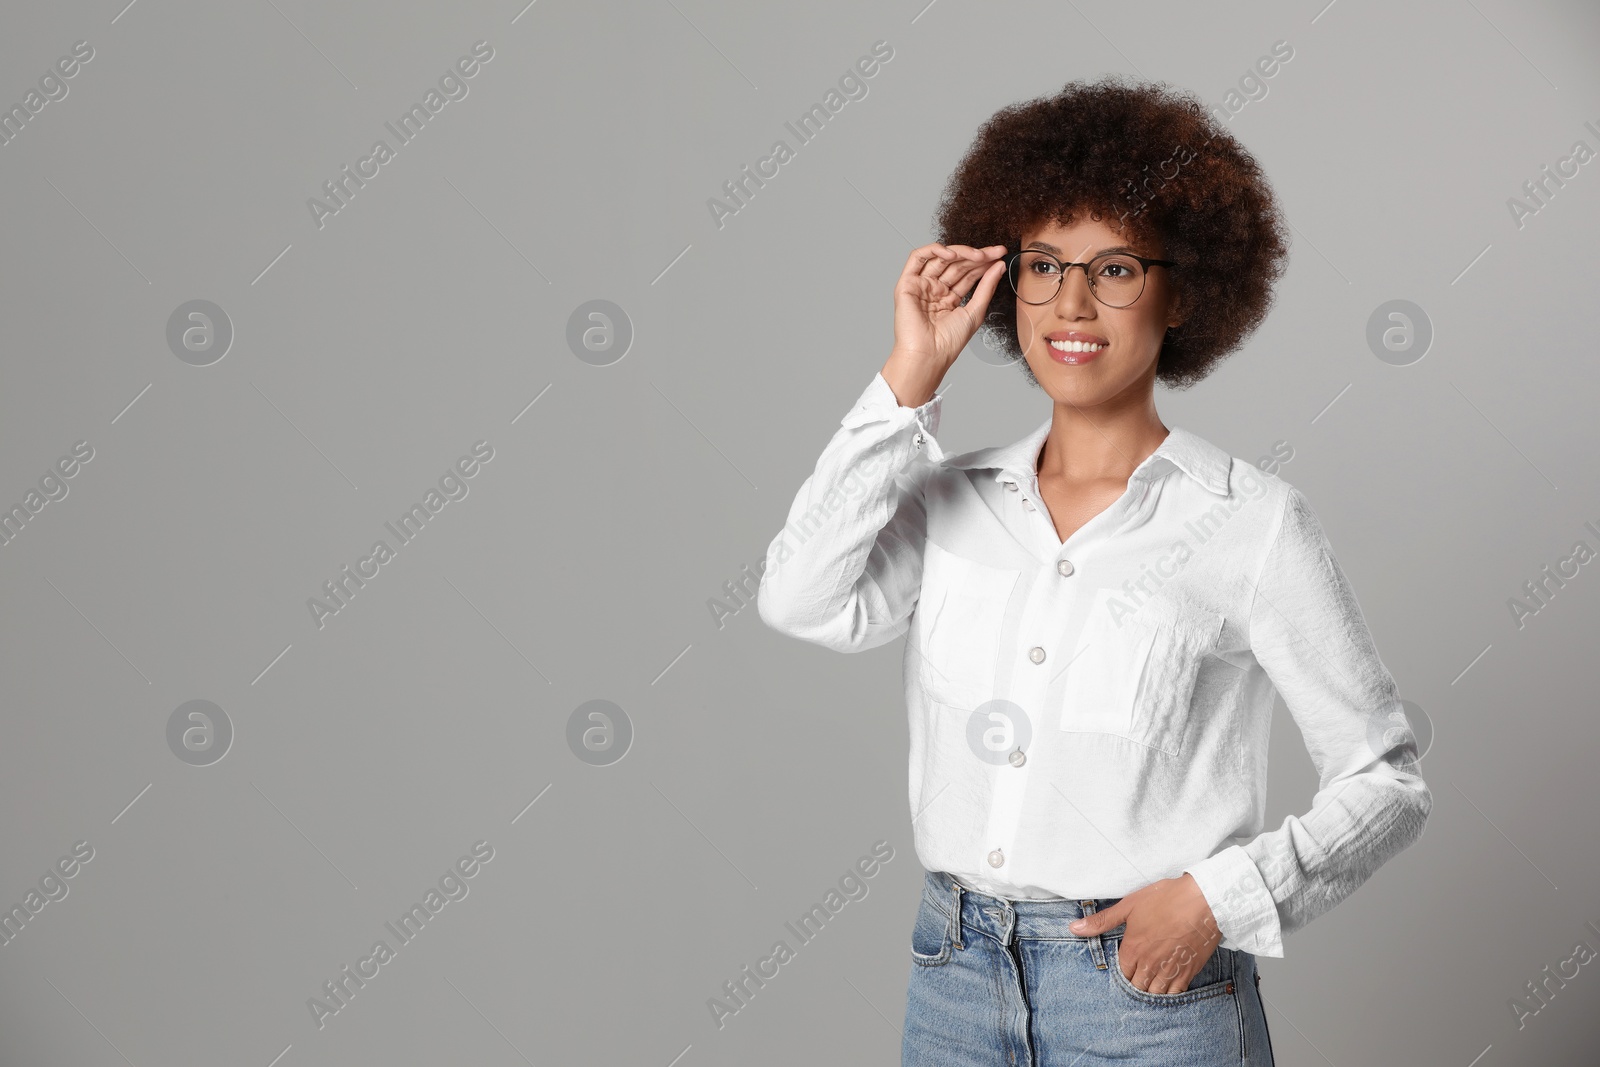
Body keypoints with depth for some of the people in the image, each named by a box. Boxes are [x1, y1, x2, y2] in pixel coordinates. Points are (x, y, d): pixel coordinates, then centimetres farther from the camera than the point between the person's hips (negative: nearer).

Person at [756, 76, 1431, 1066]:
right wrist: (910, 377, -13)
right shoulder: (955, 499, 2)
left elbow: (1387, 781, -4)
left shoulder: (1254, 525, -8)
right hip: (955, 983, 4)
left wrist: (1219, 895, -18)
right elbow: (805, 601, -15)